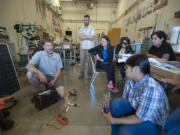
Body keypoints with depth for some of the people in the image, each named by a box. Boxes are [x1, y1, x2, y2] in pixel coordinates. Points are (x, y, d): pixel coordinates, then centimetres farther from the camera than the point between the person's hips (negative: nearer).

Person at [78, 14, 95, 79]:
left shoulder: (92, 28, 3)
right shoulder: (81, 28, 10)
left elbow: (91, 38, -10)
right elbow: (81, 38, -4)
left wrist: (84, 36, -4)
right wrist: (88, 37, -6)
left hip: (90, 47, -2)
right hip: (82, 47, 2)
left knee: (90, 61, 4)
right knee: (82, 61, 4)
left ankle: (89, 73, 19)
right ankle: (82, 74, 15)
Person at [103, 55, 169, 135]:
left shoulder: (151, 88, -33)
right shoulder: (130, 80, -11)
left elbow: (139, 118, -29)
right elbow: (124, 100, -1)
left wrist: (113, 120, -24)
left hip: (153, 122, -6)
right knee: (116, 103, -18)